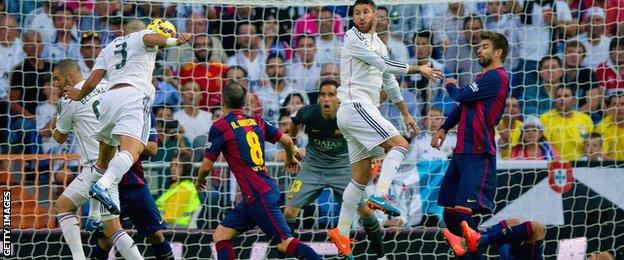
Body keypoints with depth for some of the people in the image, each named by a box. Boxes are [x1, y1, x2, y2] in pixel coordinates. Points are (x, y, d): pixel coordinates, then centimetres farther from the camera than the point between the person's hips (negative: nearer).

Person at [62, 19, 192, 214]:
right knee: (131, 152, -22)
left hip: (109, 97, 6)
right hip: (134, 96, -6)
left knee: (105, 158, 19)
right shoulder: (143, 36, 20)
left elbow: (92, 81, 22)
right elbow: (150, 37, -6)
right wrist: (173, 41, -26)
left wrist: (79, 96, 43)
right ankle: (103, 186, -48)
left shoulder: (109, 48, 31)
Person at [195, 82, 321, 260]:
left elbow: (207, 166, -3)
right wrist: (291, 158, 39)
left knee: (285, 243, -12)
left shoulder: (220, 127, -7)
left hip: (258, 196, -8)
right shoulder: (256, 121, 11)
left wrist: (199, 180, 20)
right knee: (220, 236, 10)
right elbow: (287, 141, 16)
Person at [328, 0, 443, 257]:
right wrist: (418, 69, -14)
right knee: (399, 144, -20)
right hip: (355, 107, -9)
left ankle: (341, 232, 11)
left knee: (361, 177, 8)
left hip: (362, 110, 9)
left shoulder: (379, 44, 22)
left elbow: (389, 81, 30)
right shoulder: (353, 38, -6)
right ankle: (380, 195, -32)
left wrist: (405, 113, 31)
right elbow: (384, 64, -16)